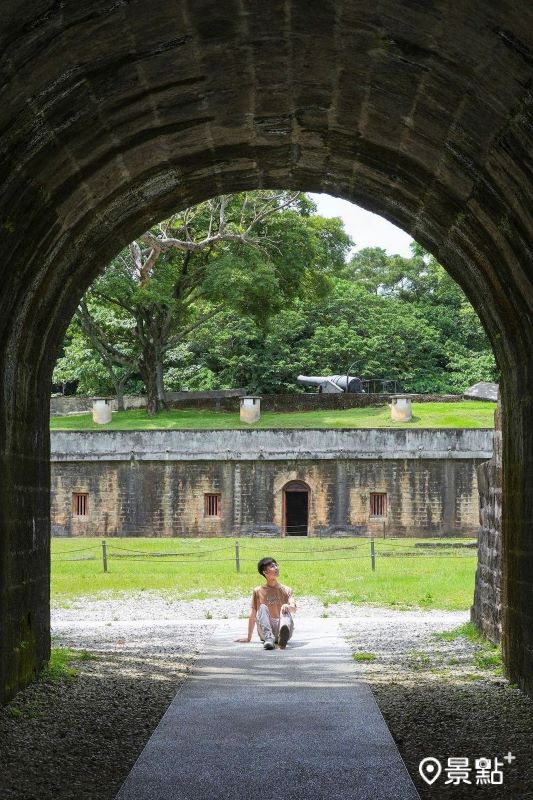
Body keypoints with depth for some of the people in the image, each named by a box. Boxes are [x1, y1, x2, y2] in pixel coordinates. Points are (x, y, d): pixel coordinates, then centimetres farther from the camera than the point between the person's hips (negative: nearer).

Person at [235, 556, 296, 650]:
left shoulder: (286, 590, 15)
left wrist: (288, 606, -28)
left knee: (285, 610, -29)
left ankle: (283, 635, -64)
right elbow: (253, 615, 16)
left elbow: (294, 609, -3)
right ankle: (269, 638, -49)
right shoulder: (258, 591, 16)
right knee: (262, 607, -25)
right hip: (265, 631, 0)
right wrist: (248, 638, 14)